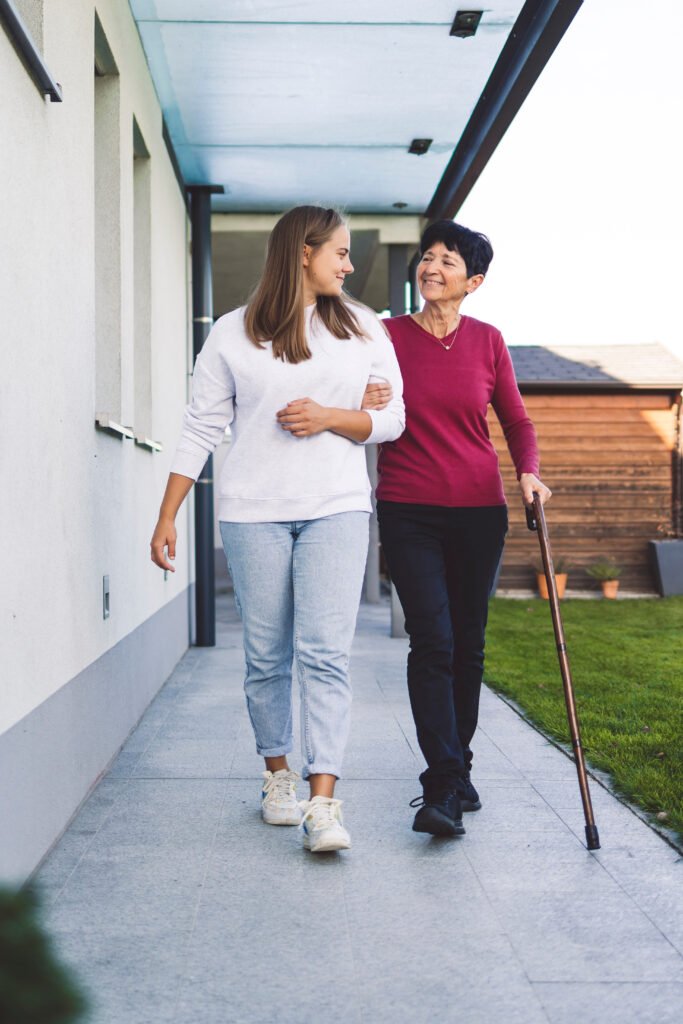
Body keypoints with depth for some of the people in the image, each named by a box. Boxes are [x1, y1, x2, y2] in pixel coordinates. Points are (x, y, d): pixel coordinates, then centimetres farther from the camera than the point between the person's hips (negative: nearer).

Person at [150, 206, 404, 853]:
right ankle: (277, 774, 24)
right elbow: (200, 430, 5)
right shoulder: (233, 334, 5)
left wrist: (330, 417, -7)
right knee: (266, 655, 5)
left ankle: (322, 802, -11)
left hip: (336, 509, 1)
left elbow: (392, 419, 12)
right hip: (253, 513, 0)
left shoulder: (363, 328, 11)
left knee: (325, 653, -10)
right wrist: (166, 518, 2)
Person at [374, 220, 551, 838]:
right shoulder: (387, 336, 1)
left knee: (468, 644, 9)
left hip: (479, 511, 3)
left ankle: (456, 769, 25)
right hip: (410, 512, -2)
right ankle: (443, 788, -10)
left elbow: (517, 421, 12)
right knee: (432, 642, -12)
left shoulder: (487, 341, 6)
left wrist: (528, 472, -5)